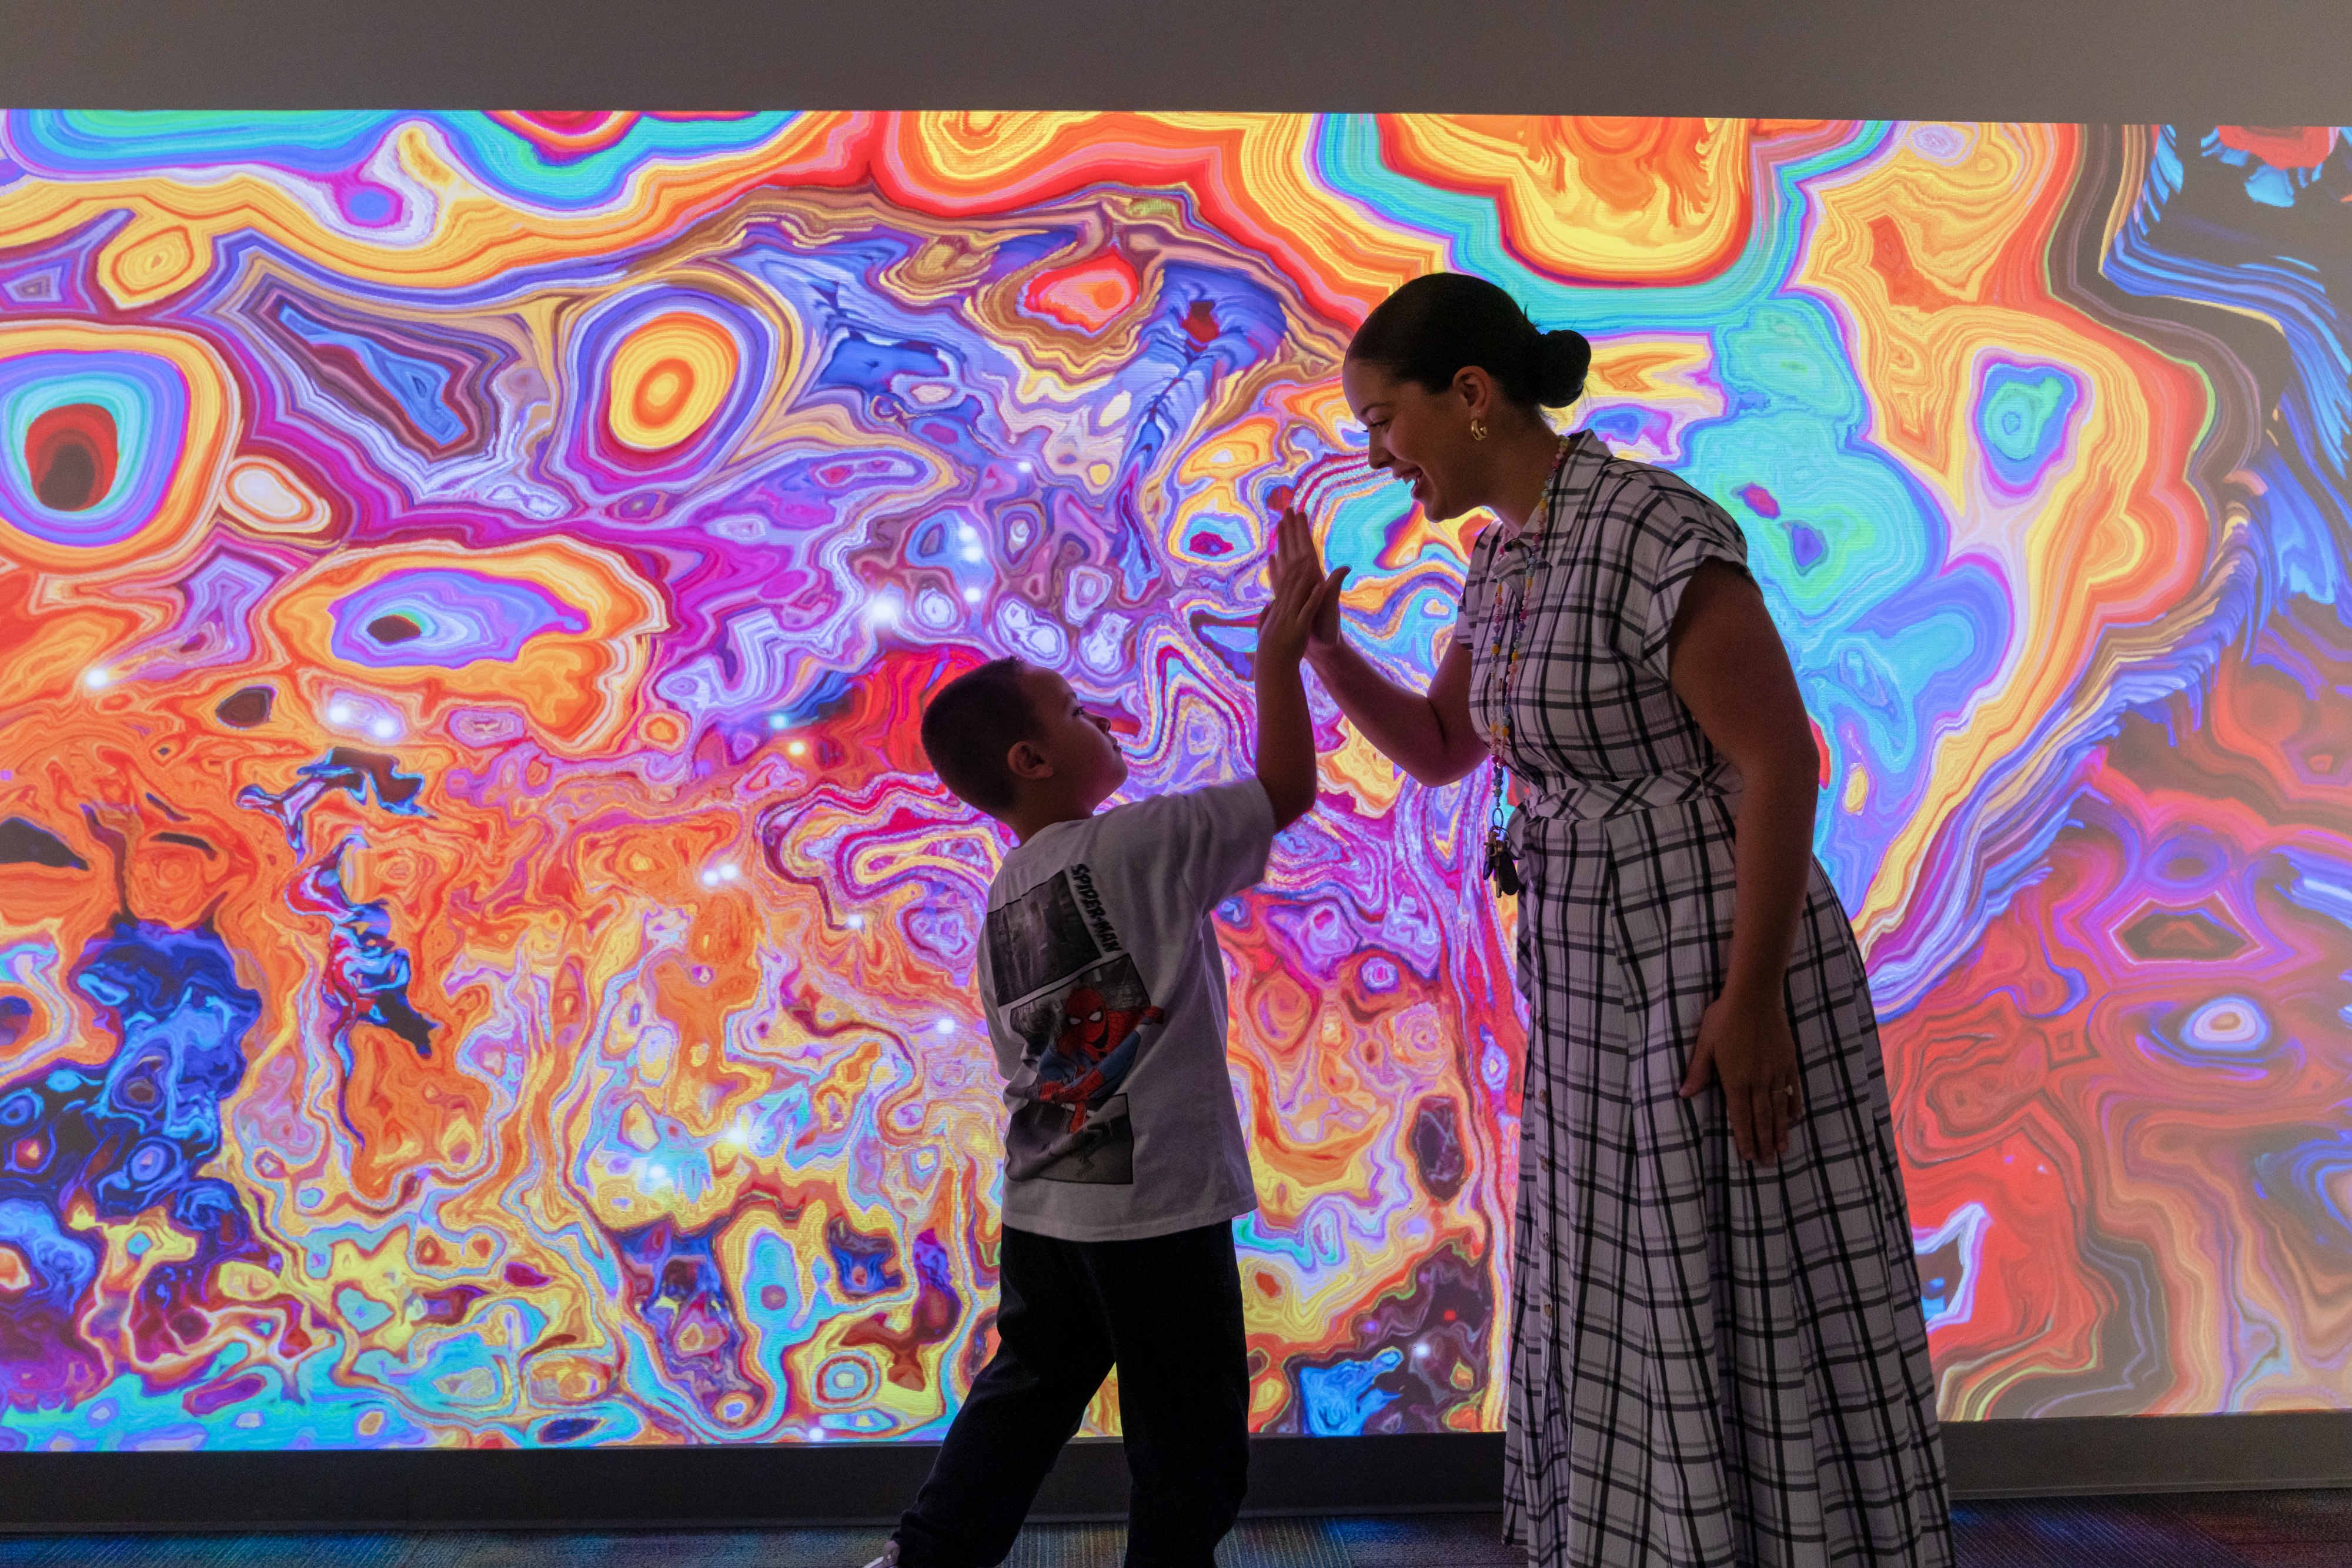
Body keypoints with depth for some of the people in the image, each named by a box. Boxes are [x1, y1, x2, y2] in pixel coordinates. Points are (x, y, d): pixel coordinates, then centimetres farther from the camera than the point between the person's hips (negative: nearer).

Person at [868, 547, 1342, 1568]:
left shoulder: (1004, 895, 8)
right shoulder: (1134, 845, -16)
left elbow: (1023, 1055, 13)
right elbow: (1287, 788, -15)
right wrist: (1278, 655, -8)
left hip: (1042, 1206, 8)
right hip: (1155, 1206, -8)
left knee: (1027, 1390, 23)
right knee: (1190, 1443, 8)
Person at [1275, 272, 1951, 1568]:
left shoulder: (1655, 530, -18)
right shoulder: (1502, 557, 9)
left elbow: (1781, 761, -19)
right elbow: (1439, 750, 17)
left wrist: (1750, 1000, -20)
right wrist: (1316, 638, 4)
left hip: (1721, 973, -9)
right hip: (1595, 987, 9)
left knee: (1763, 1324, 3)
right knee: (1627, 1326, 17)